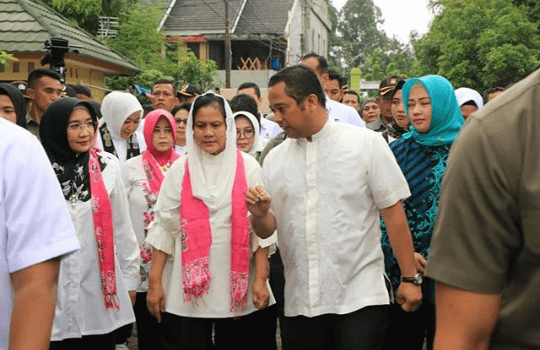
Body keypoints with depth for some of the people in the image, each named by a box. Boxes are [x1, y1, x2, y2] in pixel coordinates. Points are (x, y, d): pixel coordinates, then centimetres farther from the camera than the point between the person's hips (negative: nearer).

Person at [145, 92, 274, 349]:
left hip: (237, 286, 0)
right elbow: (163, 227, 2)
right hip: (187, 288, 0)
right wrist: (154, 282, -2)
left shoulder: (248, 168, -1)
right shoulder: (179, 170, 2)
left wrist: (260, 279, -8)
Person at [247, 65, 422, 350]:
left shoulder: (366, 143, -3)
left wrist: (409, 277, -3)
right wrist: (259, 215, -13)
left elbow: (393, 212, -2)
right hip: (299, 302, 4)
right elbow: (266, 230, 10)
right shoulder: (274, 159, 7)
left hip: (360, 297, -3)